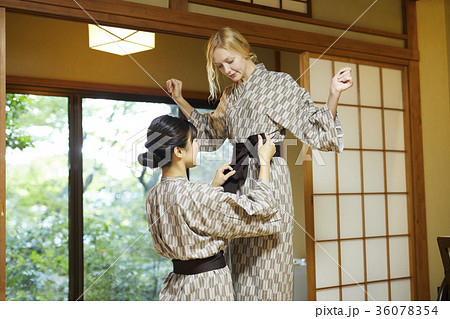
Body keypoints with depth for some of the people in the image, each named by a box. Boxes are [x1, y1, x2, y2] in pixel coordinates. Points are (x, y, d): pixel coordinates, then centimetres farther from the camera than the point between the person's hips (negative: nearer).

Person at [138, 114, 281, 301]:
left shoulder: (154, 196, 1)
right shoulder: (196, 194, -24)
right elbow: (258, 211, -16)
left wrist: (213, 187, 17)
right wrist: (265, 161, -5)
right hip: (207, 289, -8)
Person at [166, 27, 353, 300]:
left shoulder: (279, 83, -1)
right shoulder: (230, 95, 17)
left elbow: (313, 128, -6)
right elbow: (211, 133, 29)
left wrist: (334, 94, -20)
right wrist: (180, 101, 27)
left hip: (269, 177, -6)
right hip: (239, 180, 6)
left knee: (267, 263, -4)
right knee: (242, 266, 9)